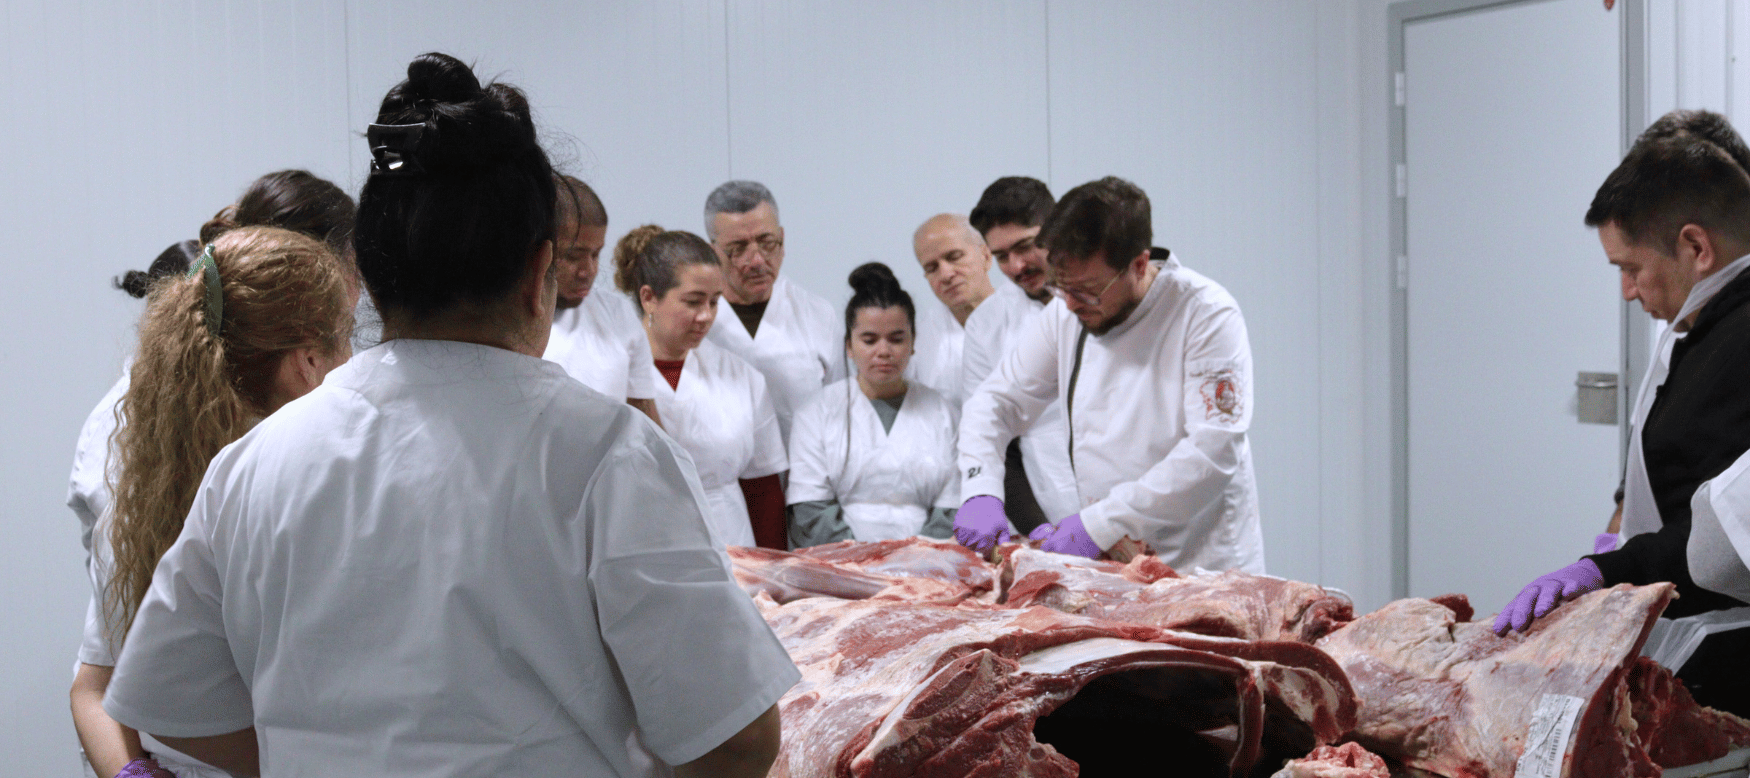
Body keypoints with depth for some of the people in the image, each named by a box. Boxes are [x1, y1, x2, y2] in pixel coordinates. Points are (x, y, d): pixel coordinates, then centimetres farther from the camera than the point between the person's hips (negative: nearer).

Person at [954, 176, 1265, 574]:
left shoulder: (1208, 315, -11)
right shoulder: (1066, 312, 5)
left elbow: (1213, 453, -19)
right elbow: (996, 400, 14)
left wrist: (1101, 524, -21)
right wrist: (981, 491, -5)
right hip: (1103, 568, 2)